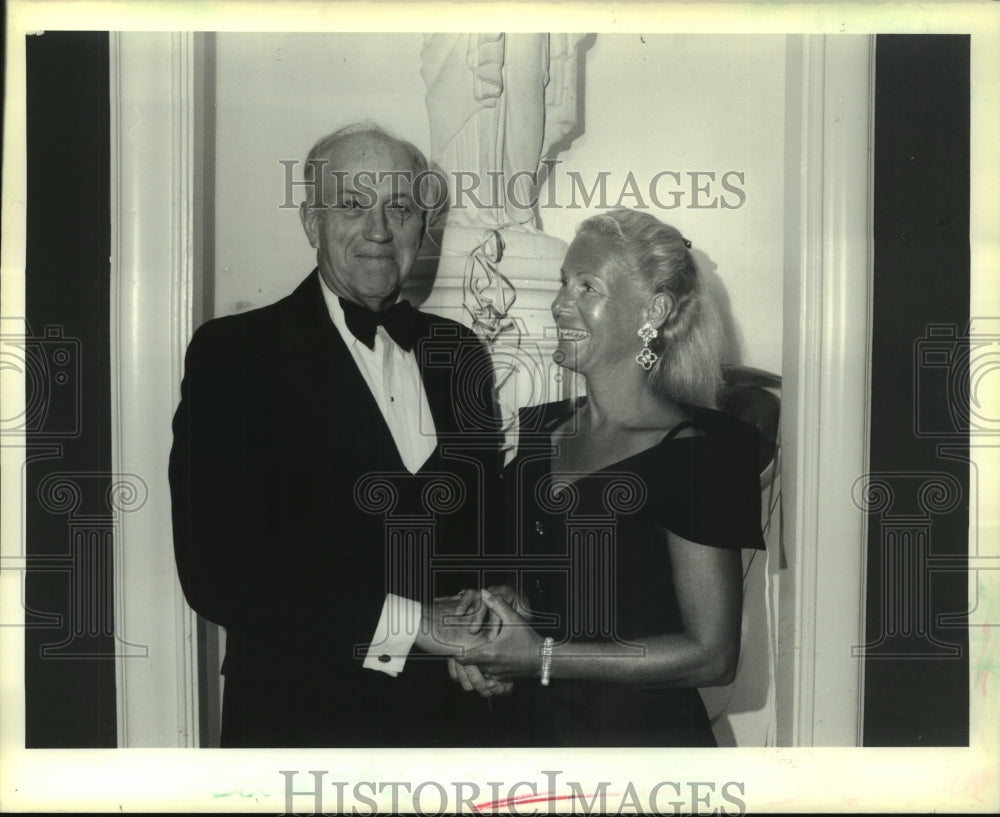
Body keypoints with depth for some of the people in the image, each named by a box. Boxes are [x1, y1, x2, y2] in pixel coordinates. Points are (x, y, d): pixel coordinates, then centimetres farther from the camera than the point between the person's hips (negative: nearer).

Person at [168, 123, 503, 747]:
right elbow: (216, 571, -17)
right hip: (301, 718, -4)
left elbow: (490, 526, 9)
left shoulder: (460, 352, 4)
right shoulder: (232, 354, -11)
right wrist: (407, 622, -19)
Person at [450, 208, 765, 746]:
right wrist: (497, 606, -9)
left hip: (644, 736, -5)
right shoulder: (535, 429, 0)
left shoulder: (698, 453, -18)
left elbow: (712, 655, -18)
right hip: (531, 725, 6)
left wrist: (543, 657, -20)